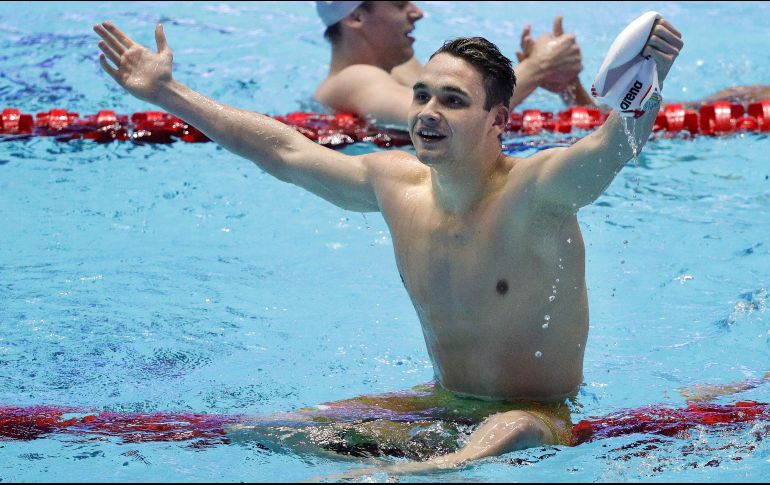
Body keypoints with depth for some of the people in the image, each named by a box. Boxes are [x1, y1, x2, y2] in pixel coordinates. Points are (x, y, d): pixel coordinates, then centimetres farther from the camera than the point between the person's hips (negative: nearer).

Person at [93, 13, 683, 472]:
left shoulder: (535, 191, -20)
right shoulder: (395, 183, -1)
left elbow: (614, 145, -40)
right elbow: (281, 150, 11)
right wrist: (167, 93, 16)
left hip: (545, 421, -6)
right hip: (443, 404, 7)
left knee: (495, 446, -43)